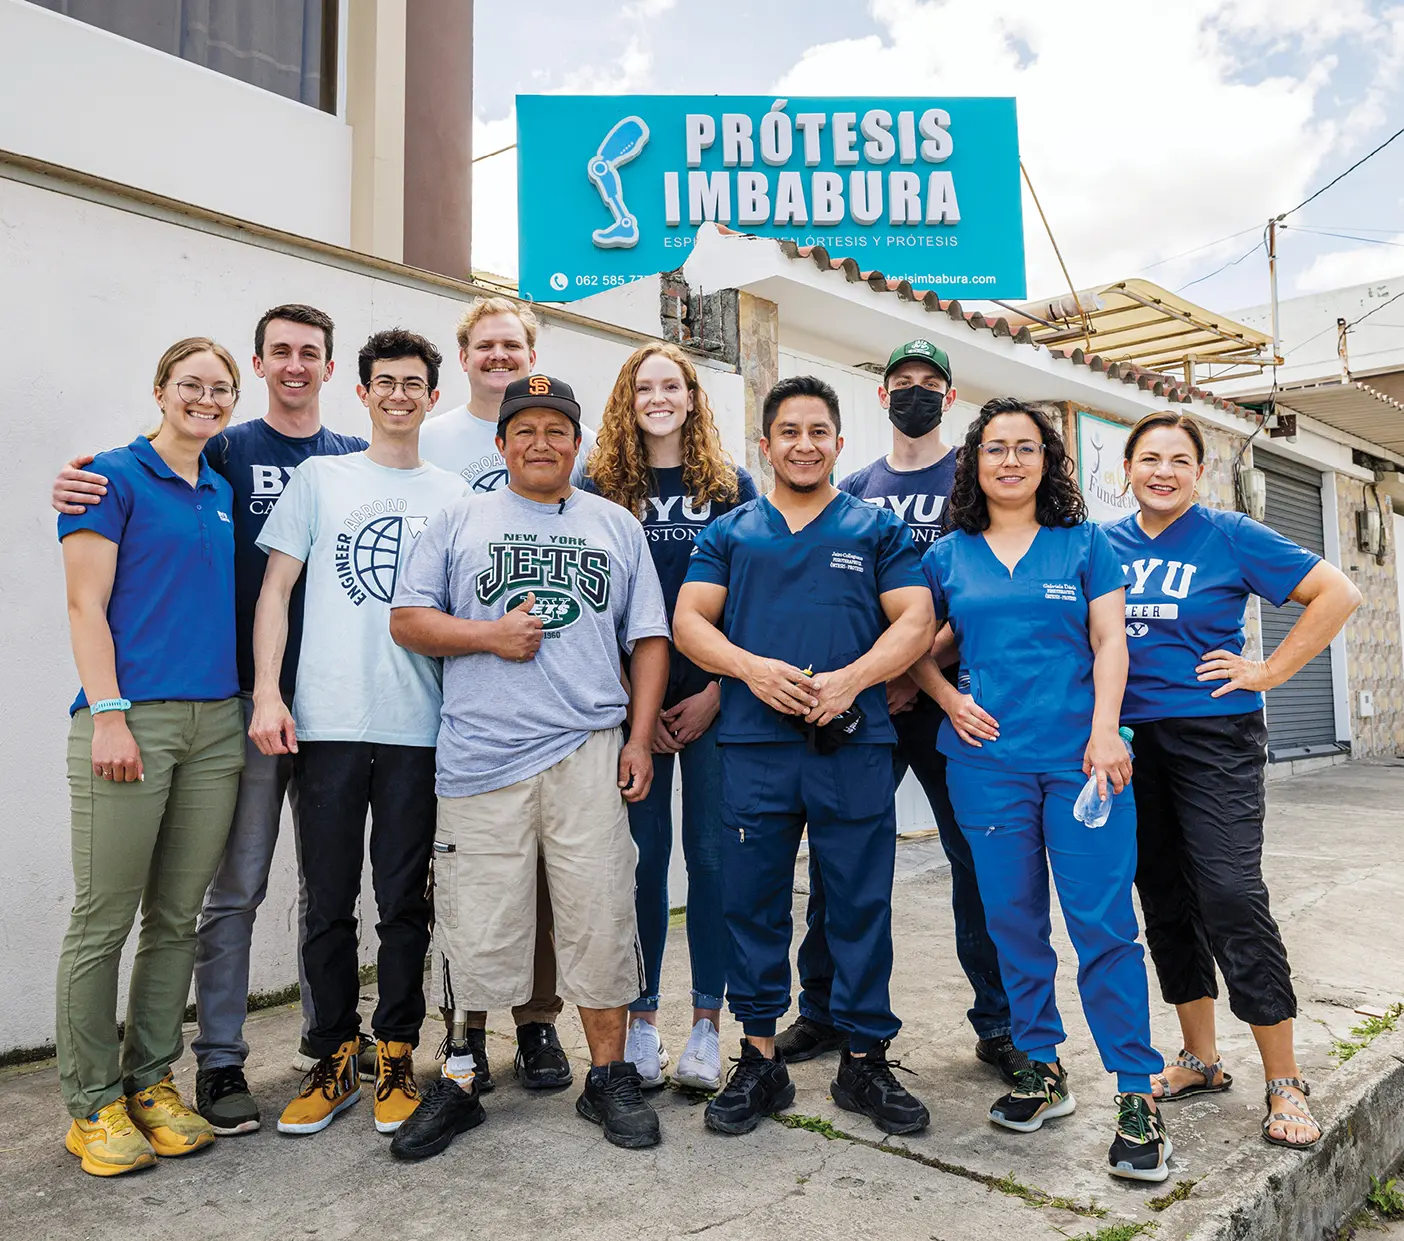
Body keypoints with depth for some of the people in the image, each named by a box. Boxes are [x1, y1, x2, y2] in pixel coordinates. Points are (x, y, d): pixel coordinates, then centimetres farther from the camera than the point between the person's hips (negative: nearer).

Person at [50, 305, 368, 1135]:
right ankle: (221, 1060, 14)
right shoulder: (226, 453, 3)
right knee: (238, 887, 2)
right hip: (249, 699, -2)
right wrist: (79, 493, -18)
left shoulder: (359, 461, 10)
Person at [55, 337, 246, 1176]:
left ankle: (152, 1082, 23)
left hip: (217, 723, 6)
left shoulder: (228, 498, 18)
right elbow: (87, 606, -6)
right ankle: (92, 1103, 15)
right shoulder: (113, 477, 1)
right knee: (104, 919, 1)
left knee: (177, 918, 11)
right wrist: (107, 715, -14)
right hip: (132, 718, -5)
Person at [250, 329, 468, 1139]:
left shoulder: (454, 493, 11)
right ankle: (335, 1059, 21)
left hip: (419, 725, 0)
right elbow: (277, 589, 7)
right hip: (328, 721, 0)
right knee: (329, 902, 6)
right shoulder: (320, 478, 10)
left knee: (405, 902, 6)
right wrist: (267, 691, -4)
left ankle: (397, 1057, 20)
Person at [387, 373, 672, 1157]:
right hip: (481, 757, 0)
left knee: (600, 918, 3)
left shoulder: (616, 526, 15)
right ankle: (459, 1082, 21)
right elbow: (407, 620, 8)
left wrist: (641, 739, 4)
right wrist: (489, 634, -8)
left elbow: (649, 640, 13)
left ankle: (609, 1077, 19)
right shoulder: (460, 521, 13)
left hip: (589, 754, 1)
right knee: (475, 925, 3)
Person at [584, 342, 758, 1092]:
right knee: (644, 854, 5)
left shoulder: (732, 487, 8)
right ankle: (641, 1015, 19)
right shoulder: (601, 488, 7)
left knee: (710, 854, 3)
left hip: (714, 698, 0)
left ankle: (707, 1021, 15)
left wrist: (716, 691, -6)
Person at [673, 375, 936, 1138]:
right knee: (753, 904, 7)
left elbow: (914, 623, 3)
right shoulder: (731, 533, 13)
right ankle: (760, 1059, 22)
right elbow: (688, 621, 5)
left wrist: (850, 679, -14)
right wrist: (753, 668, -14)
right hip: (754, 744, 1)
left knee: (860, 904, 5)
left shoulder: (877, 529, 11)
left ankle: (865, 1060, 21)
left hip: (854, 744, -1)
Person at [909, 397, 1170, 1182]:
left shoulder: (1085, 543, 8)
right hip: (988, 759, 2)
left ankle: (1138, 1094, 6)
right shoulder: (948, 558, 10)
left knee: (1103, 919, -5)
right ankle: (1042, 1069, 24)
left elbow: (1110, 642, 3)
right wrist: (949, 701, -2)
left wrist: (1104, 732, -9)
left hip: (1080, 753, -1)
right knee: (1014, 919, 8)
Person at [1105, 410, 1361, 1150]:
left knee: (1230, 895, -10)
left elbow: (1338, 592, -4)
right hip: (1132, 742, 4)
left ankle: (1285, 1083, 4)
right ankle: (1200, 1061, 24)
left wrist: (1268, 672, -8)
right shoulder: (1104, 545, 7)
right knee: (1165, 899, 9)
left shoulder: (1229, 537, -3)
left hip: (1214, 738, -4)